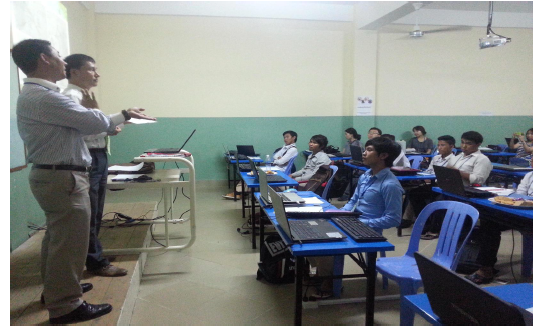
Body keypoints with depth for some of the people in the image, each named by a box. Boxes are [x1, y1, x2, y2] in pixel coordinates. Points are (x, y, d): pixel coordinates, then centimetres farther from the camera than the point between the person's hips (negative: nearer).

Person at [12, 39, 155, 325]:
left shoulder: (37, 94, 14)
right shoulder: (44, 97, -21)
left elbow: (84, 124, 15)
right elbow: (96, 122, -20)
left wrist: (124, 116, 14)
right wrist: (92, 108, 3)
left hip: (53, 175, 11)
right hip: (63, 178, -11)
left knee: (57, 237, 22)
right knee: (70, 242, -1)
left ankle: (54, 290, 39)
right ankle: (64, 306, 12)